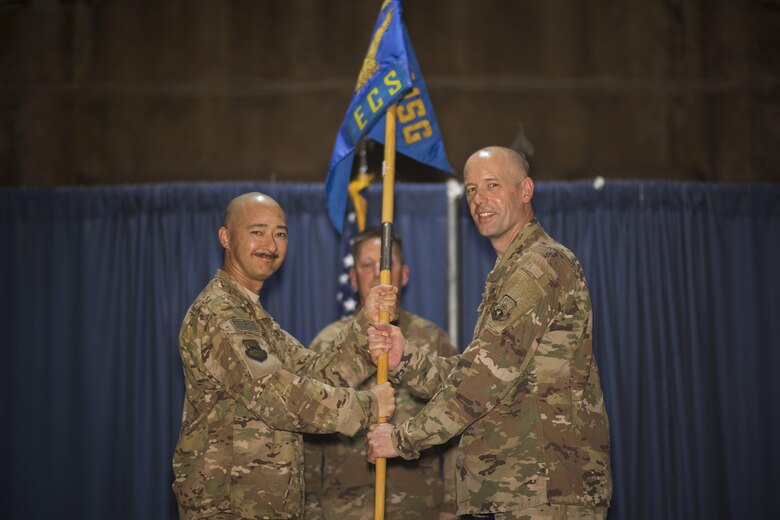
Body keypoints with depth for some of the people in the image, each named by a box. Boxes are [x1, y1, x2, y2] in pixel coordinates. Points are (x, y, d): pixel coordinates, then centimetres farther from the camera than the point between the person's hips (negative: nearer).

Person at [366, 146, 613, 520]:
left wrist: (404, 439, -12)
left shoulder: (542, 264, -11)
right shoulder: (508, 274, 21)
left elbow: (490, 374, -18)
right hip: (518, 489, 9)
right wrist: (406, 359, -1)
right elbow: (471, 377, 15)